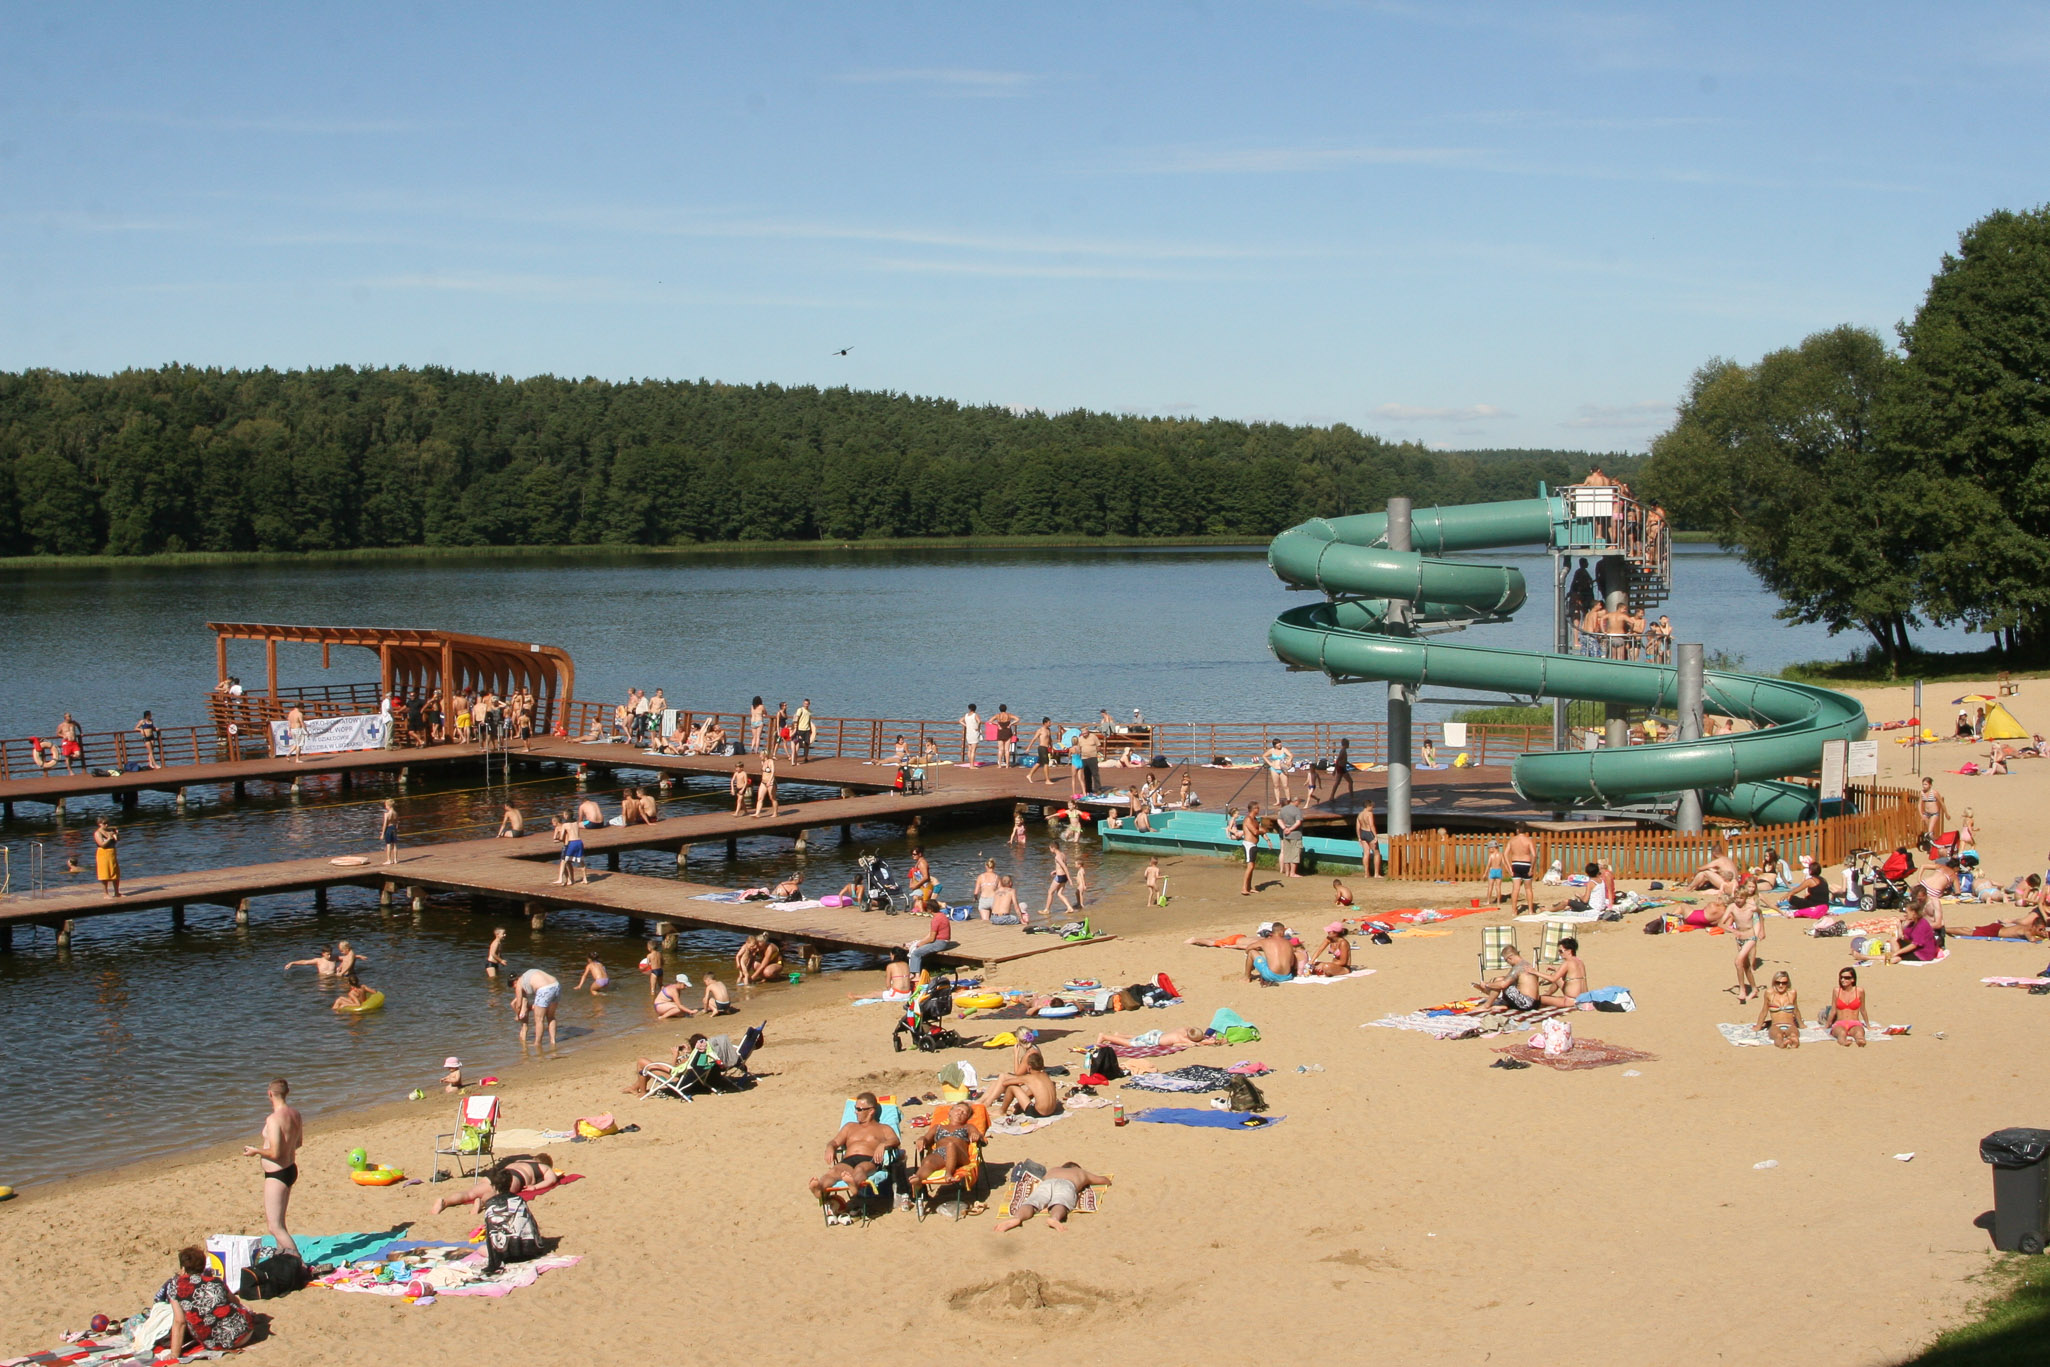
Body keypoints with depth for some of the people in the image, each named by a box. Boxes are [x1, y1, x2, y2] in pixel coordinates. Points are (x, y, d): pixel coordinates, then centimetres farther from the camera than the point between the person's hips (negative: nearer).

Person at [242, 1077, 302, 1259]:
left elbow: (275, 1153, -25)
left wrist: (256, 1151, -8)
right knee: (277, 1222, 24)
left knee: (275, 1227, -5)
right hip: (291, 1169, 9)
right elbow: (299, 1142, 16)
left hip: (276, 1174, -9)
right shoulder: (295, 1115, 2)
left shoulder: (273, 1119, -23)